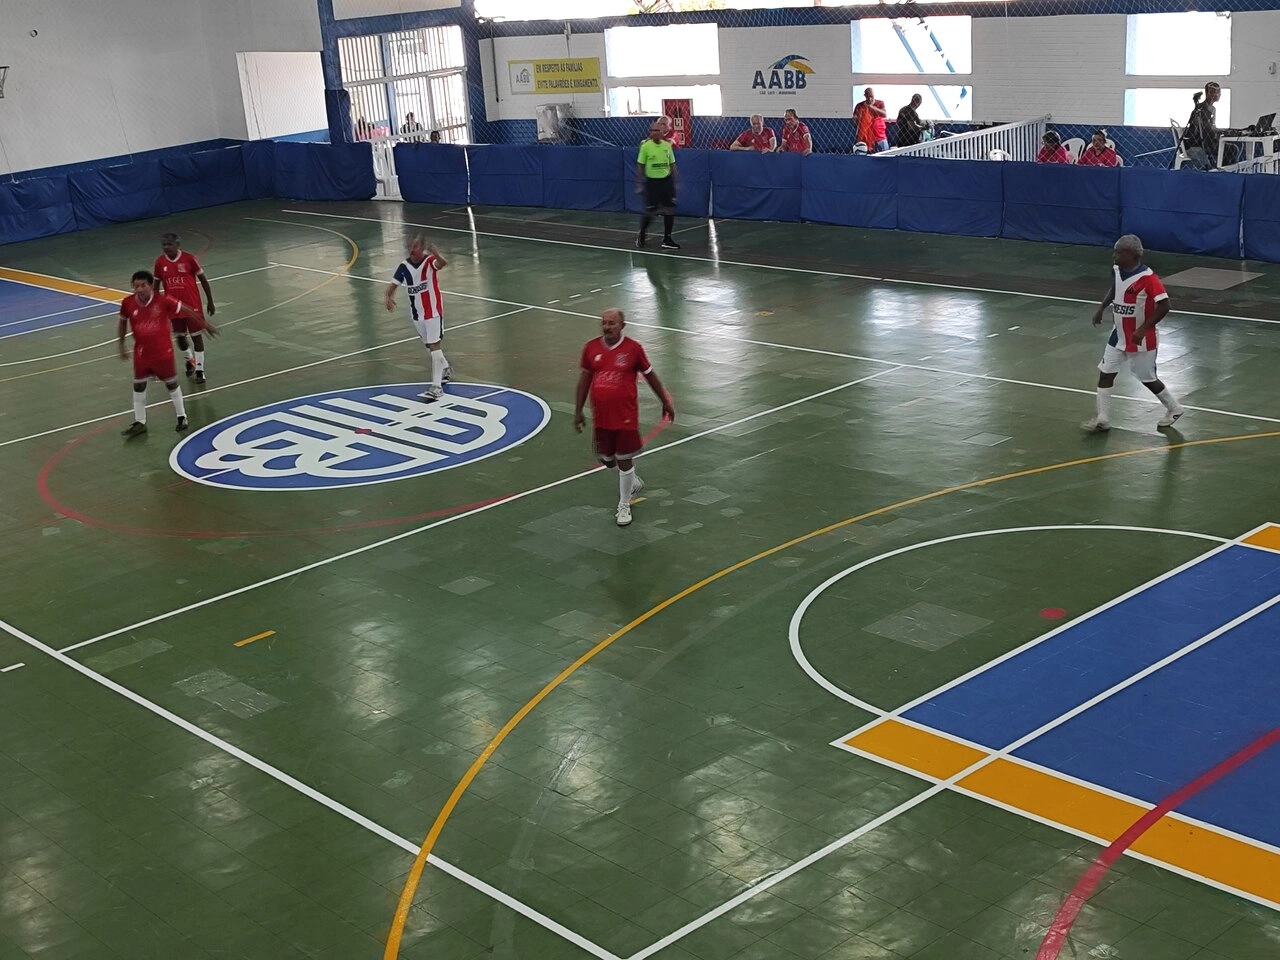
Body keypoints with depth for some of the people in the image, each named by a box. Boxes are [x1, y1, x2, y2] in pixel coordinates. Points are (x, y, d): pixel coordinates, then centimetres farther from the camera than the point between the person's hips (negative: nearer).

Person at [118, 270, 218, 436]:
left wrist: (206, 324, 3)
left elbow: (186, 311, -6)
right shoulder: (128, 303, -11)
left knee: (171, 383, 12)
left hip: (163, 352, -2)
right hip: (141, 353, 2)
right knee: (138, 386, 9)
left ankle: (182, 417, 28)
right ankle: (139, 422, 21)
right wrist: (121, 345, 9)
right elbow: (123, 323, 8)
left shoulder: (163, 300, -19)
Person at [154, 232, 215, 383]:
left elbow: (203, 280, -4)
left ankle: (199, 369, 9)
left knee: (196, 335, 1)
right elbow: (157, 284, 8)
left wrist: (210, 301, -1)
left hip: (192, 304, -3)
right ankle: (190, 360, 40)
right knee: (180, 336, 13)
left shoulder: (189, 258, -13)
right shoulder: (160, 262, -4)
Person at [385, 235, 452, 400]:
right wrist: (389, 297, -22)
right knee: (428, 345, 21)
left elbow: (442, 263, -41)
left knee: (435, 345, -12)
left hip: (433, 311, -6)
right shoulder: (404, 266, -4)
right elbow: (393, 285, 1)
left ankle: (436, 386, -14)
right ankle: (445, 369, 46)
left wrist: (435, 253, -64)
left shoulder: (430, 262, -18)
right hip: (416, 313, 6)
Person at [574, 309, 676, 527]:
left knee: (624, 460, 0)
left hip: (626, 416, -4)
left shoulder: (633, 348, -9)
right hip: (601, 417, 4)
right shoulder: (591, 348, -1)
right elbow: (585, 378, 10)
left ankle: (624, 506, 16)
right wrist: (578, 410, 10)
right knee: (607, 460, 14)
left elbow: (650, 375, 3)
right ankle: (633, 483, 43)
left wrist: (666, 402, 10)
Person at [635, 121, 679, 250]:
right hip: (652, 181, -3)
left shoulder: (667, 145, 3)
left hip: (666, 180, 3)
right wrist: (639, 184, -5)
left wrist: (674, 183, 8)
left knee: (669, 211, 0)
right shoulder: (645, 146, -6)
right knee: (650, 212, 0)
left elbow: (672, 165, 10)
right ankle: (642, 234, 26)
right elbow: (640, 166, -2)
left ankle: (667, 239, 9)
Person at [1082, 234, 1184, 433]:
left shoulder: (1147, 277, -26)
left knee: (1148, 379, 7)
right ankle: (1102, 418, 12)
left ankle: (1174, 408, 30)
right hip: (1118, 336, 7)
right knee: (1105, 373, 3)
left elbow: (1164, 306, -28)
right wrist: (1101, 308, 12)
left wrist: (1143, 329, -32)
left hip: (1141, 340, -7)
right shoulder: (1116, 271, -3)